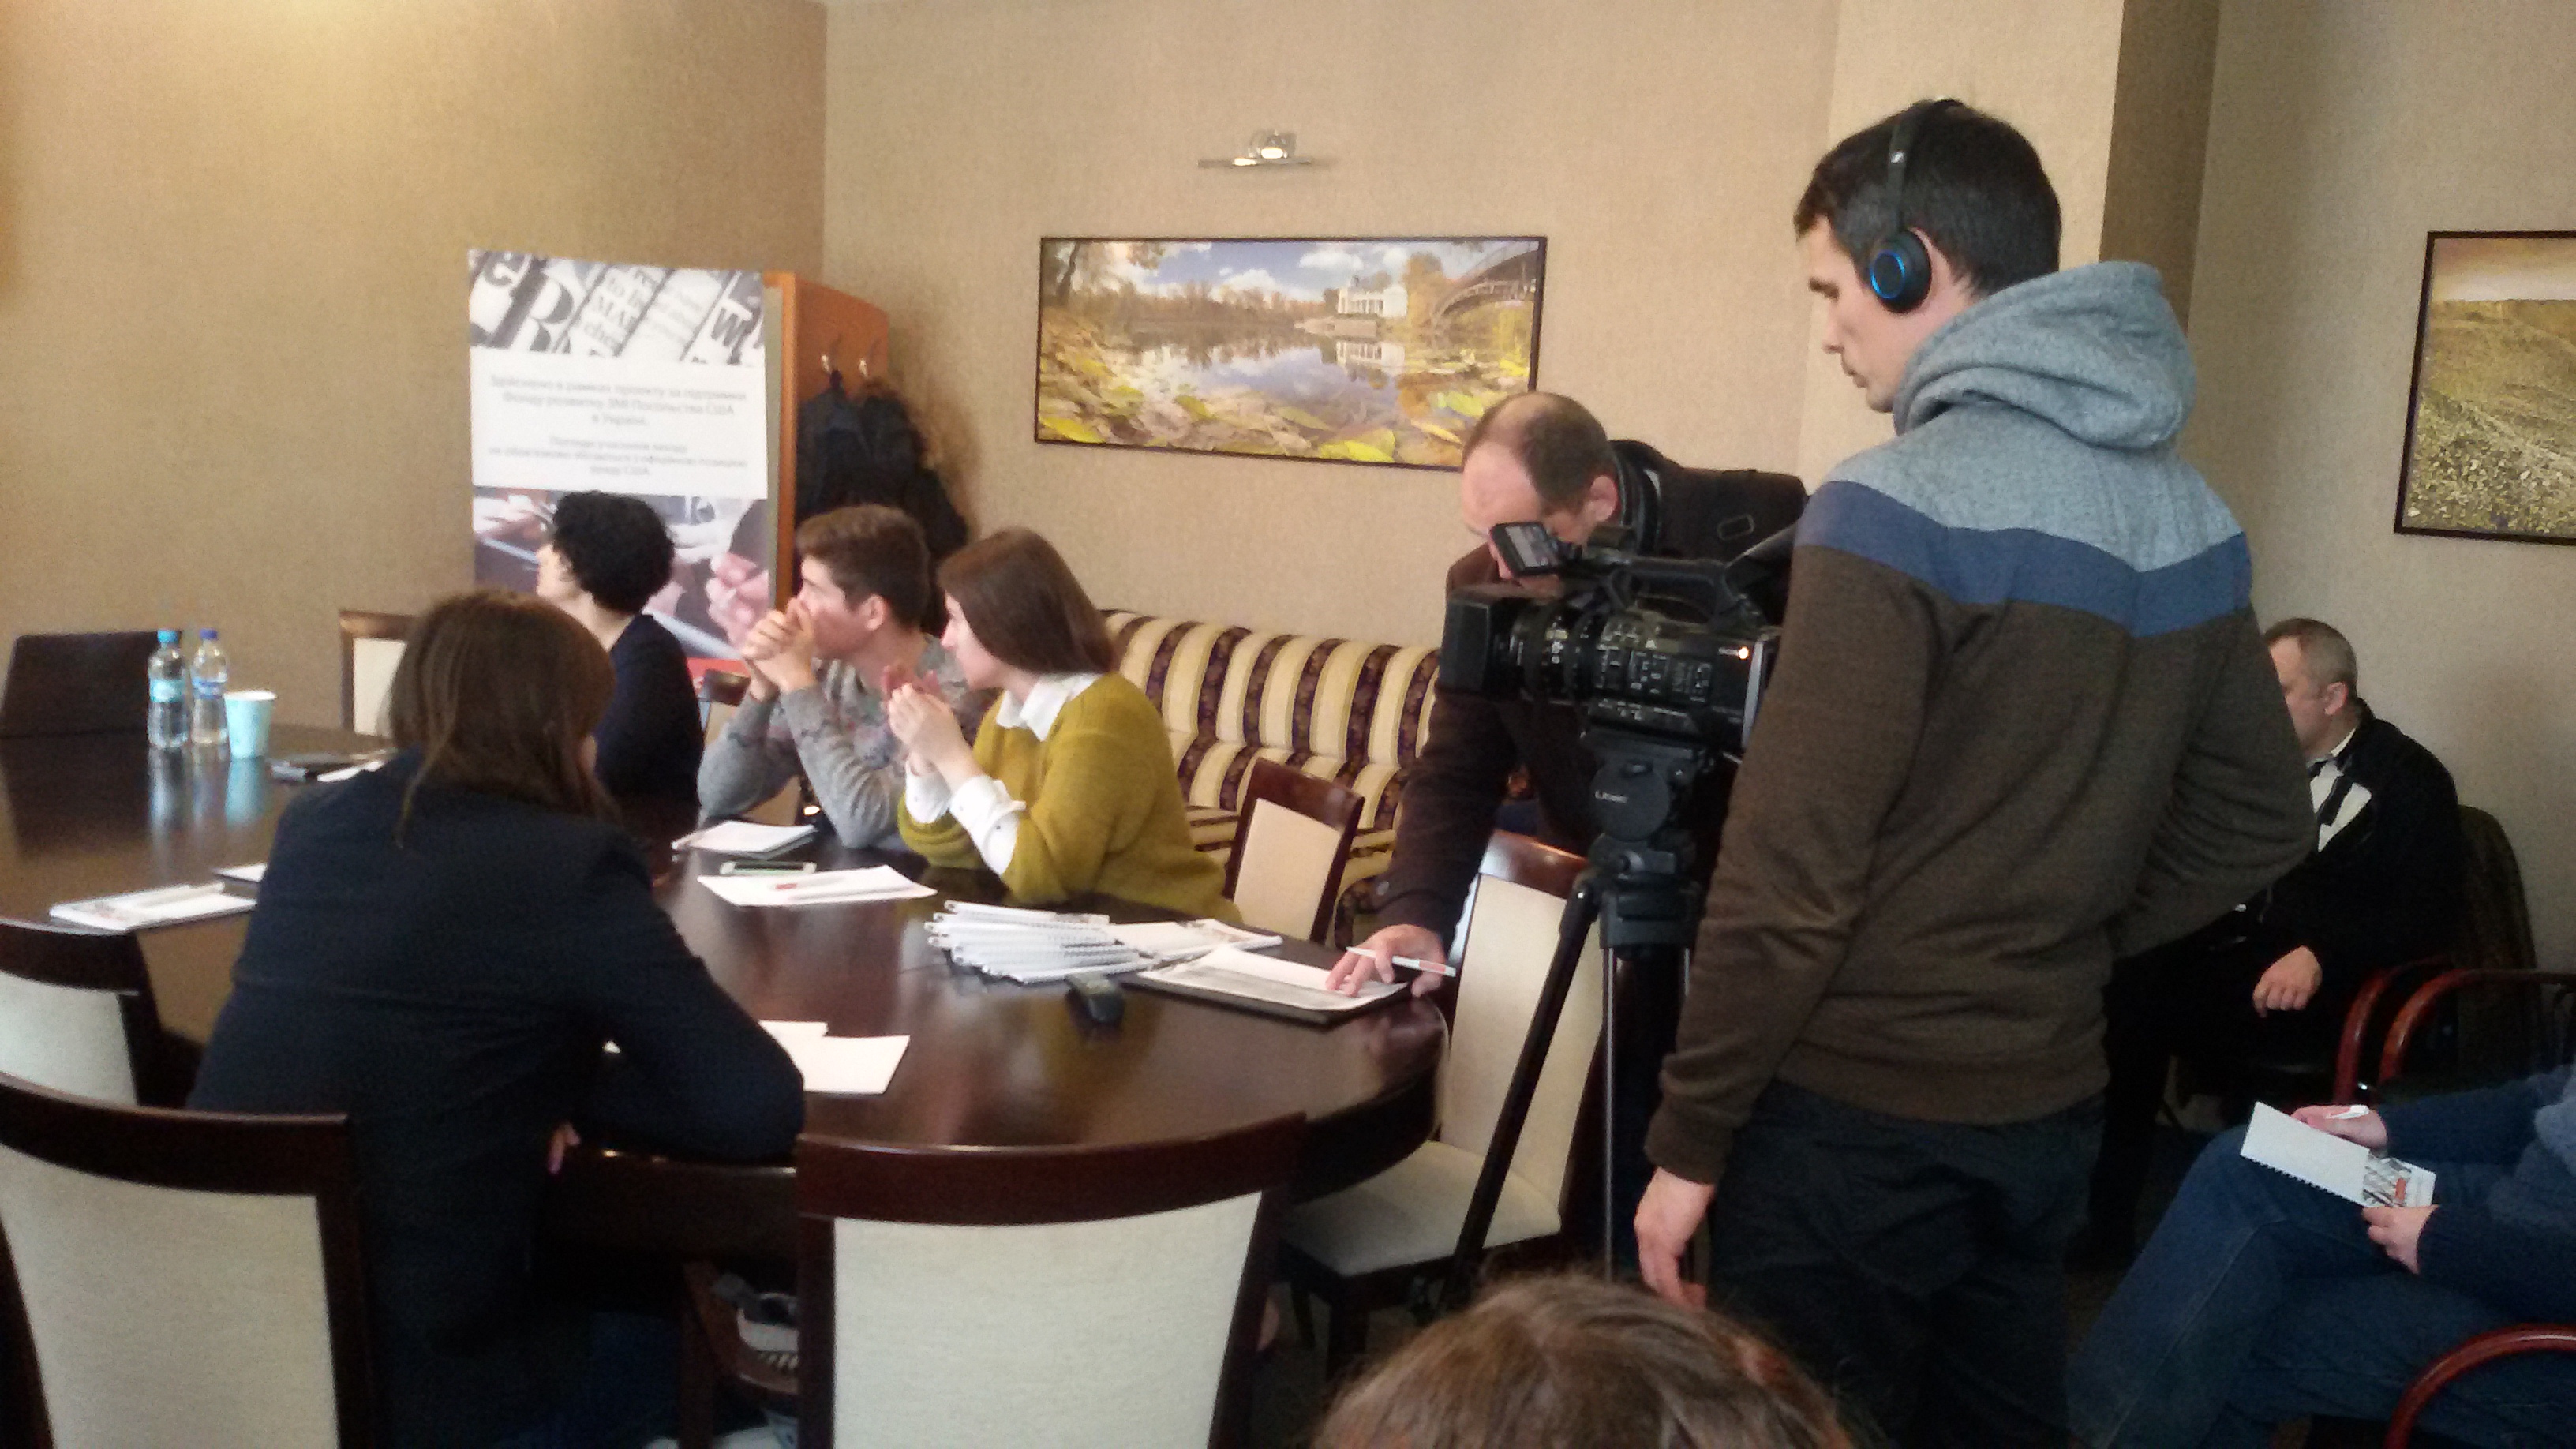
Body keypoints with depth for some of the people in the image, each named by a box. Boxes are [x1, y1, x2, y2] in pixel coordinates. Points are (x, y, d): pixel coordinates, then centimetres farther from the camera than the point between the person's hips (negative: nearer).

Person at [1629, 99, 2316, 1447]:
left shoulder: (1898, 507, -17)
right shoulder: (2193, 517, 6)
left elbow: (1788, 866, -19)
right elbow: (2258, 822, 13)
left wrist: (1689, 1137, -12)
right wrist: (2064, 948, 13)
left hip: (1857, 1114, -7)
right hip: (2050, 1102, 7)